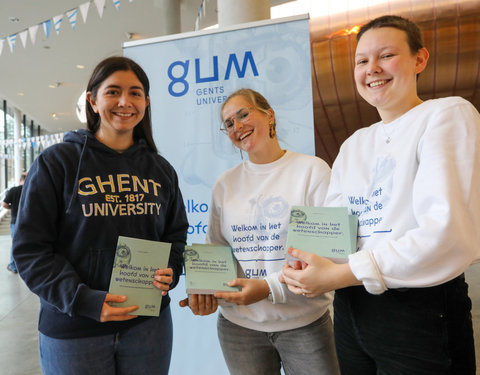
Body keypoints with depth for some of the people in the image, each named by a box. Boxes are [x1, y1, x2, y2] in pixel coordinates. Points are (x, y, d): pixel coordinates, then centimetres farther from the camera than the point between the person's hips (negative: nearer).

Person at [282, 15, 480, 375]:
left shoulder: (448, 115, -7)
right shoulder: (353, 145, 12)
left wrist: (342, 274, -22)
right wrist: (303, 271, -14)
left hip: (420, 313, -6)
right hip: (350, 308, 6)